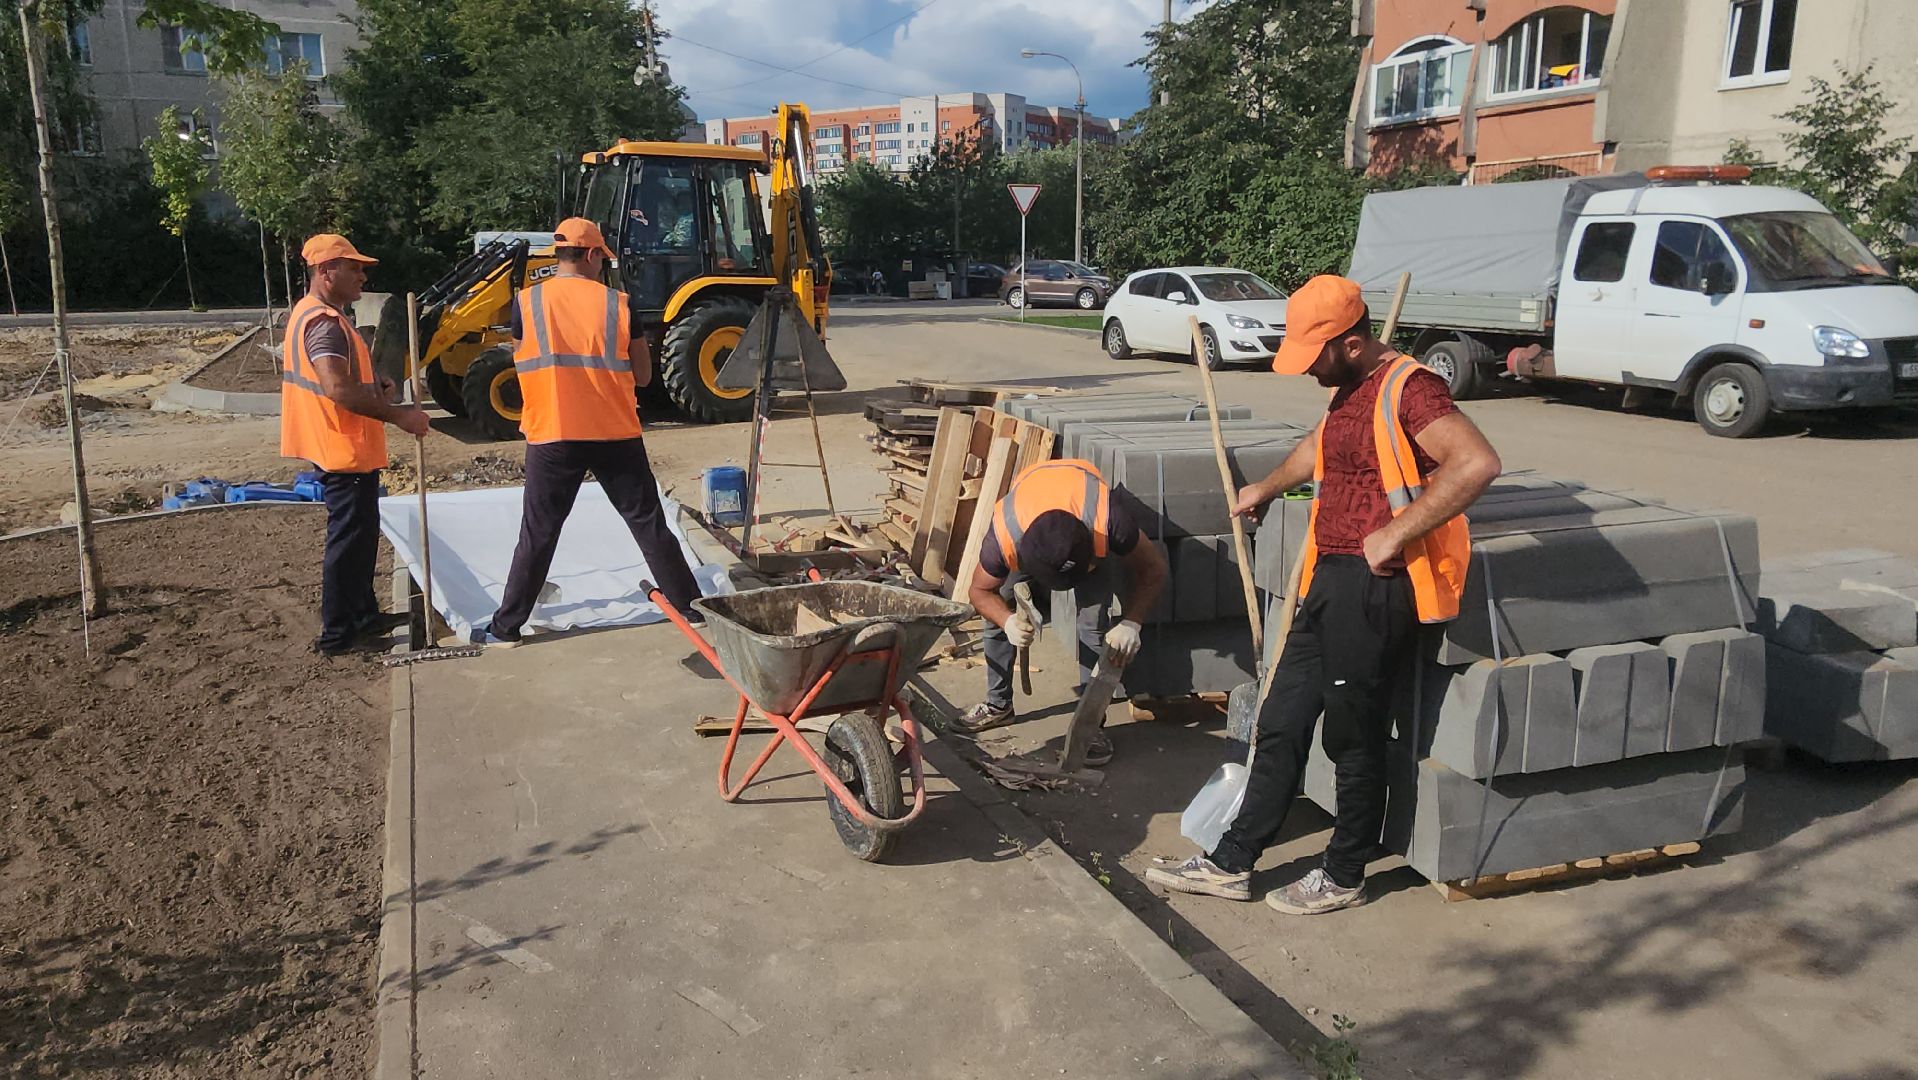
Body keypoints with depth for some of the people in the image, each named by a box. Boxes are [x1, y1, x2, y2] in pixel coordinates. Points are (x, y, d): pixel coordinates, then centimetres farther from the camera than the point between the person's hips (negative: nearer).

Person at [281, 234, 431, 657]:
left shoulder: (307, 313, 14)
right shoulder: (324, 324, -21)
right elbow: (339, 390, -32)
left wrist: (372, 382, 7)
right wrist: (397, 415, -27)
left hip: (340, 445, 11)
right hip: (344, 449, -11)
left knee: (360, 534, 20)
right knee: (349, 540, -2)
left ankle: (364, 615, 31)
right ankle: (337, 635, 7)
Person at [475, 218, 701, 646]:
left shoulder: (526, 303, -3)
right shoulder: (619, 303, -2)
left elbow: (526, 367, 8)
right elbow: (642, 376, 3)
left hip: (551, 437, 0)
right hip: (616, 435, 0)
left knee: (537, 535, 8)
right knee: (649, 524, 10)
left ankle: (505, 627, 14)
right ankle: (691, 606, 18)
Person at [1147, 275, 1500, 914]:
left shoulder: (1407, 388, -15)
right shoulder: (1349, 390, 16)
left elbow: (1478, 462, -30)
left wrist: (1396, 533, -28)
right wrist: (1267, 488, 51)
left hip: (1376, 588, -10)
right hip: (1330, 580, 10)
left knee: (1354, 739, 3)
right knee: (1281, 723, 12)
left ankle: (1344, 877, 22)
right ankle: (1232, 863, 22)